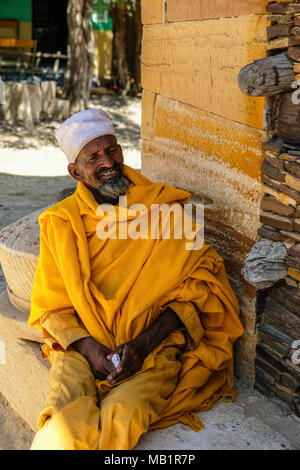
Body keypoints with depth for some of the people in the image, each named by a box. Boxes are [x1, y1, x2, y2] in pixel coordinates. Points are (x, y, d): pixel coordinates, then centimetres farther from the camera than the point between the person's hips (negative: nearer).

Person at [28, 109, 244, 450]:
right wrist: (89, 349, -10)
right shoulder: (60, 223, 7)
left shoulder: (165, 207, 2)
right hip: (82, 345, 1)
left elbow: (195, 287, 1)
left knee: (121, 415, -29)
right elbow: (51, 307, 9)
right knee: (65, 429, -28)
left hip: (154, 346, 0)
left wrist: (146, 342, -12)